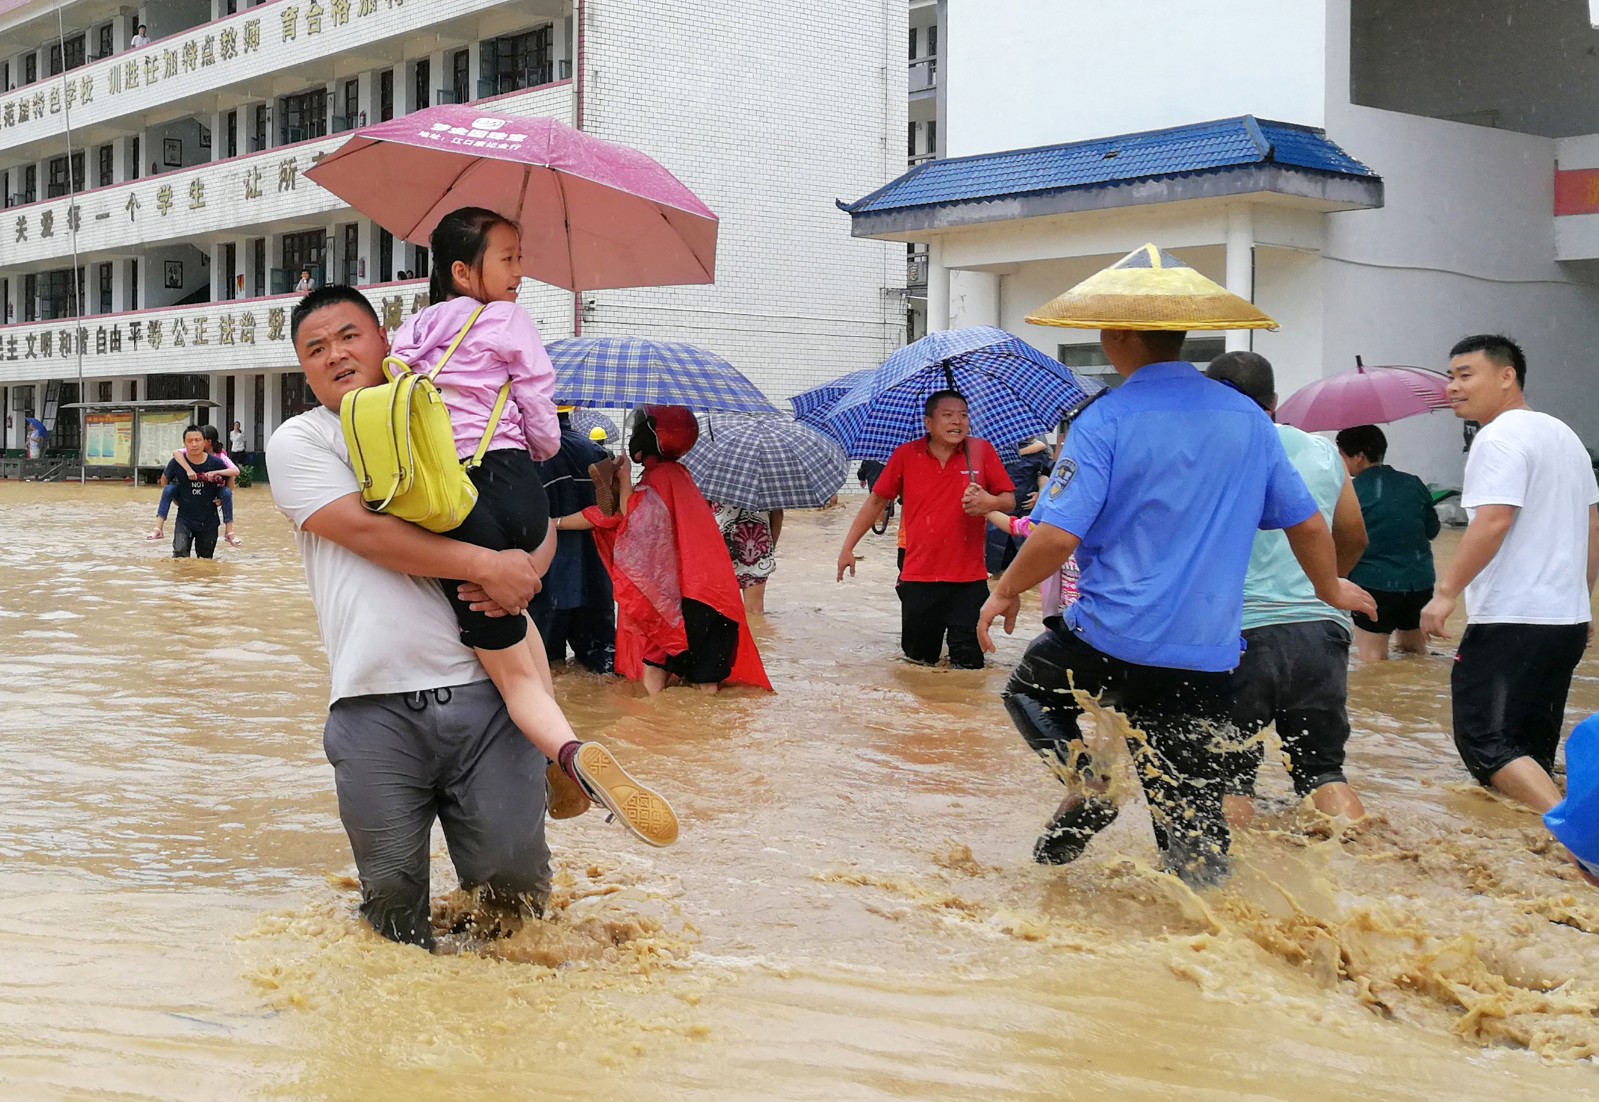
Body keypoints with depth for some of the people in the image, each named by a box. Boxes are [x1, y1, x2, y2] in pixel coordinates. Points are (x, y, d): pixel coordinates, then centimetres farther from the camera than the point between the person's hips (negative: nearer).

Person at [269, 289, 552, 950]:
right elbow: (364, 530, -8)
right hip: (375, 704, -2)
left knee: (513, 873, -1)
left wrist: (518, 576, -6)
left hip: (484, 689, 2)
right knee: (391, 889, 4)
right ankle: (407, 966, 37)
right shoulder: (299, 442, 8)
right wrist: (485, 564, -14)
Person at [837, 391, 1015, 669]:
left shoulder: (982, 451, -2)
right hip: (918, 577, 1)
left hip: (968, 579, -1)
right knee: (918, 657, 11)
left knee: (968, 664, -5)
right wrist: (848, 547, 8)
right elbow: (877, 500, 8)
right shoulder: (905, 455, 0)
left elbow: (1010, 501, 2)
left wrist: (991, 503, -22)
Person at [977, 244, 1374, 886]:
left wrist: (1005, 593, 1)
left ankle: (1087, 779, 4)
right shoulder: (1247, 419, 4)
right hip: (1207, 657, 4)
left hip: (1111, 640, -4)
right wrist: (1332, 589, 30)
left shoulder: (1106, 421, -11)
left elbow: (1058, 536, -17)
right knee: (1189, 792, 14)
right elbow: (1306, 524, 11)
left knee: (1030, 689, 25)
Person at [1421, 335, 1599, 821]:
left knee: (1485, 741, -11)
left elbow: (1493, 522, -23)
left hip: (1512, 621, -10)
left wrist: (1446, 592, -20)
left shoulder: (1500, 438, -12)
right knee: (1530, 751, 15)